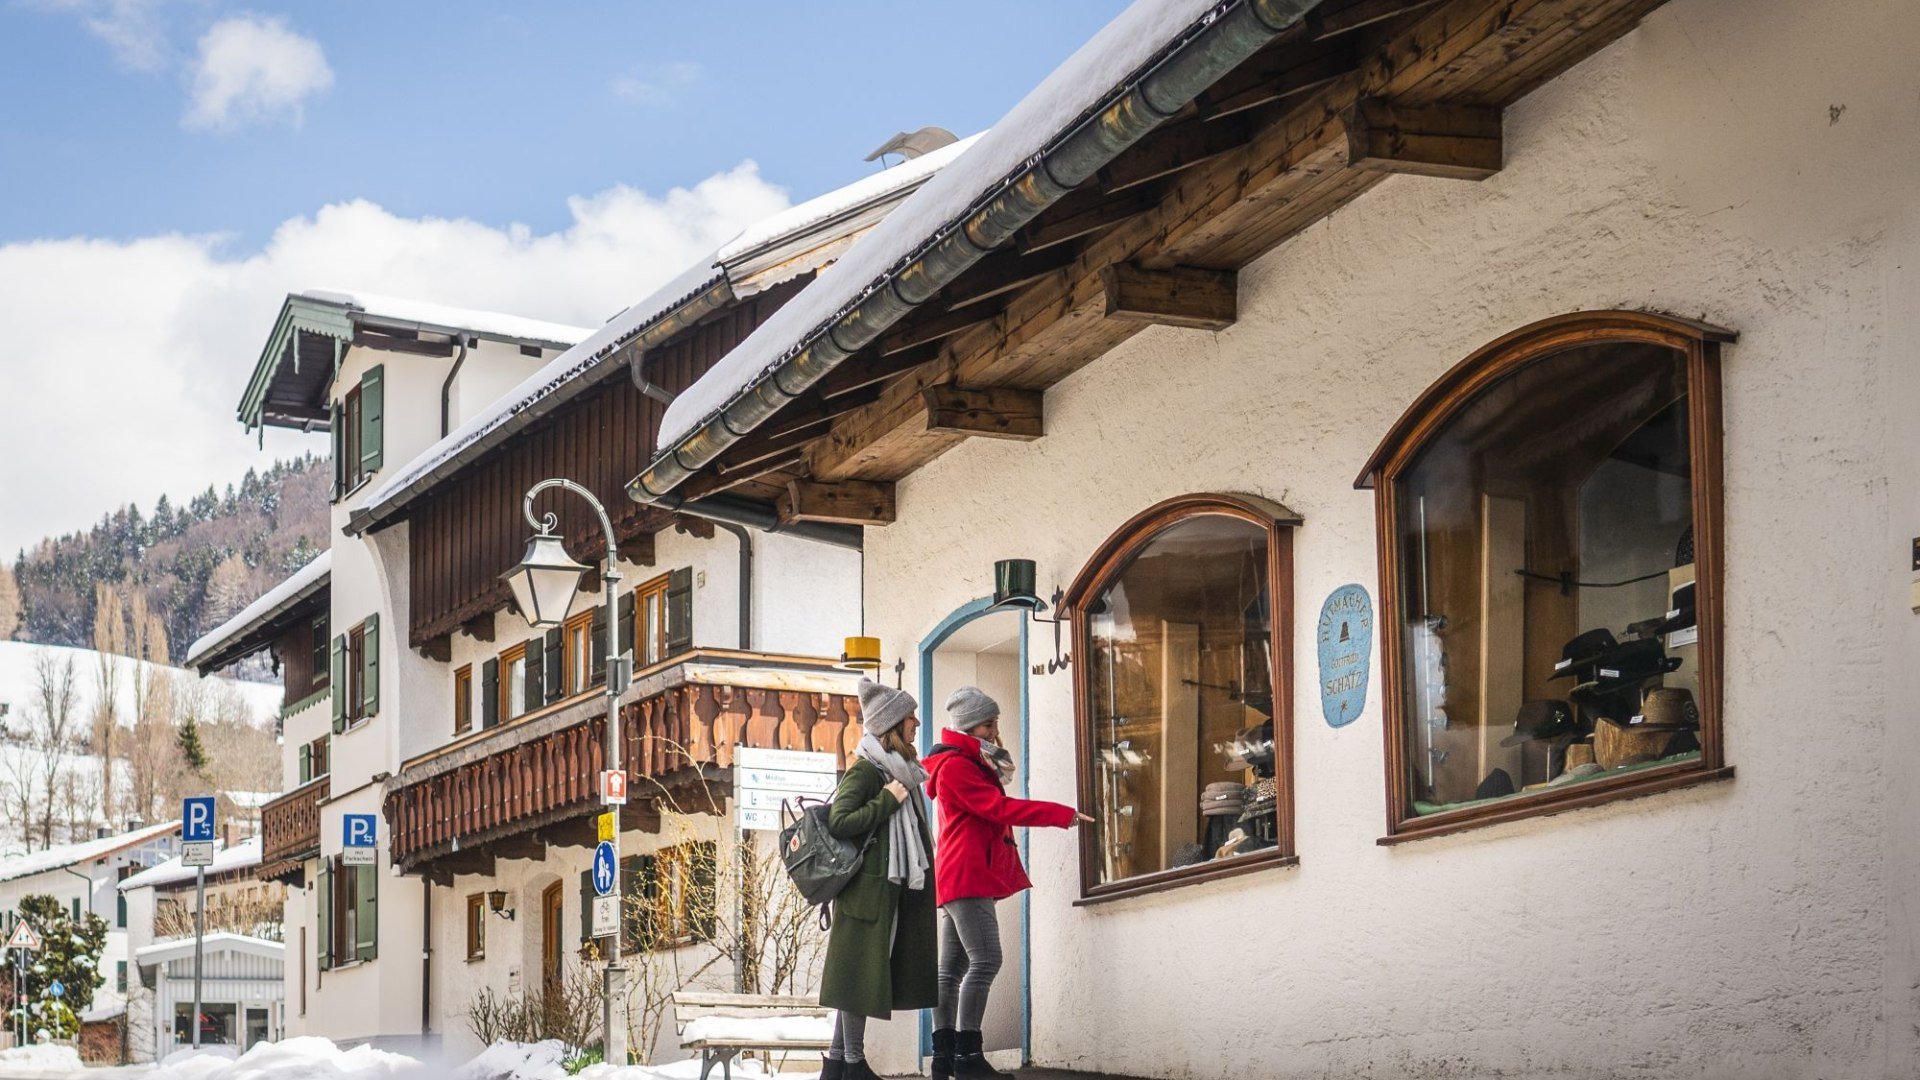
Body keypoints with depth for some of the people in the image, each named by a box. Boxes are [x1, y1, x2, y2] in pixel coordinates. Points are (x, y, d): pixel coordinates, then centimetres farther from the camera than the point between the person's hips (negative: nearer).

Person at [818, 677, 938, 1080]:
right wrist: (888, 800, -18)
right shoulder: (865, 771, -12)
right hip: (868, 888, -9)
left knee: (858, 974, 10)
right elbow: (839, 823, -22)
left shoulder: (899, 771, 15)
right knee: (861, 971, -4)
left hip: (894, 888, 9)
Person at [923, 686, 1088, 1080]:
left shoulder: (970, 765, 22)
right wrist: (1063, 814, -16)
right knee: (984, 960, -16)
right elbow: (1000, 808, -18)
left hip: (956, 879, 11)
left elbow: (993, 808, 16)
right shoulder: (956, 765, -11)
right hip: (967, 875, -11)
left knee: (952, 969, 8)